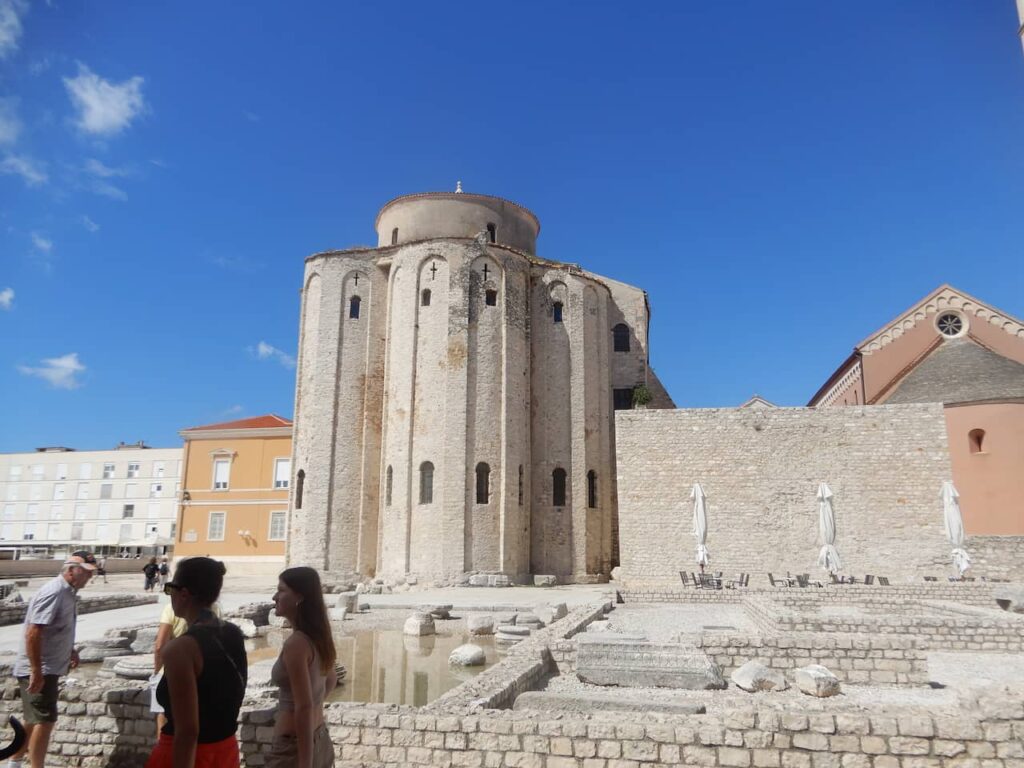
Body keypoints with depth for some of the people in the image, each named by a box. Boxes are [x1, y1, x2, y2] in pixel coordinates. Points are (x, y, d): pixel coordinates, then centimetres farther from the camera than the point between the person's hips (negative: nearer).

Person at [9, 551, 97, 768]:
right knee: (44, 720, -7)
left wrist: (70, 649, 16)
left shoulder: (68, 592, 8)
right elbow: (33, 633, -27)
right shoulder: (54, 593, -23)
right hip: (37, 671, -10)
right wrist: (36, 672, -27)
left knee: (35, 720, 20)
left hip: (48, 669, 10)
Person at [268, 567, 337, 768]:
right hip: (320, 740, 8)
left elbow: (304, 708, -23)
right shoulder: (319, 636, 3)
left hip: (295, 746, -8)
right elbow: (331, 680, 20)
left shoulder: (296, 643, -22)